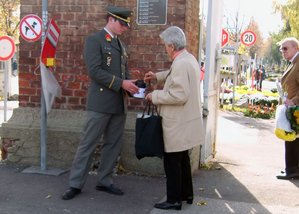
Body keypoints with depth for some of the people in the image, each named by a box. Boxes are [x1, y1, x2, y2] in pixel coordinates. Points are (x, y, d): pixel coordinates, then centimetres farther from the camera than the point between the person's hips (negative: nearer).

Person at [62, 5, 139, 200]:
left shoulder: (120, 44, 18)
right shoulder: (94, 40, -6)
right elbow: (94, 71, -17)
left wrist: (131, 85, -2)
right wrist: (121, 83, -20)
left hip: (119, 103, 8)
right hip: (100, 102, -7)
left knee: (113, 144, 10)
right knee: (88, 144, -2)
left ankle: (104, 181, 20)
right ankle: (76, 184, 8)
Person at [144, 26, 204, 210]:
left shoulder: (180, 64, -24)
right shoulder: (189, 58, 8)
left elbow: (179, 95, -28)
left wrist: (155, 96, -17)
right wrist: (157, 76, 20)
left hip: (179, 124, -10)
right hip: (185, 122, 10)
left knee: (172, 161, 3)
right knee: (182, 158, 21)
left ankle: (174, 200, 13)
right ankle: (187, 194, 33)